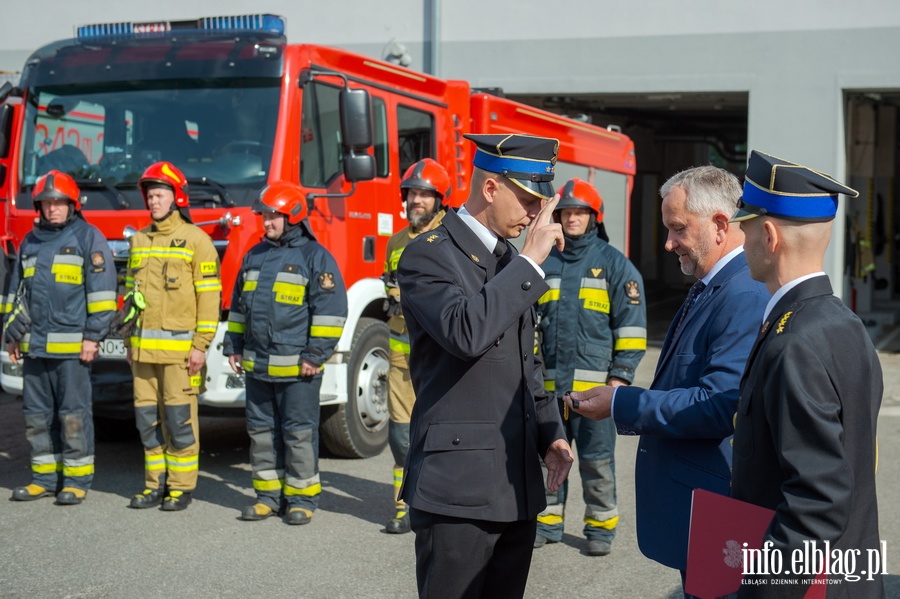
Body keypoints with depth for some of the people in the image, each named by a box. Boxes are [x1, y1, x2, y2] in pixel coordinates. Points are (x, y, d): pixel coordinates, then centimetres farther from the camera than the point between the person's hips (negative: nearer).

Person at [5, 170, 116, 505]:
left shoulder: (89, 238, -1)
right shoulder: (30, 242, 17)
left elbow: (102, 291, -7)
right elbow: (16, 292, 23)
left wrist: (93, 337, -12)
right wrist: (13, 335, 17)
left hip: (72, 347, -6)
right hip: (35, 346, 6)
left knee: (74, 415, -2)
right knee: (37, 414, 9)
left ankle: (77, 480, 5)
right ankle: (45, 477, 18)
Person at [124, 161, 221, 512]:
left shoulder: (196, 240, -5)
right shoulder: (140, 240, 14)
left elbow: (209, 296, -8)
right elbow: (131, 293, 19)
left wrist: (201, 345, -13)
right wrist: (131, 343, 15)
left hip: (179, 347, -6)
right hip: (144, 348, 6)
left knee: (179, 418, -3)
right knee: (147, 417, 7)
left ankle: (182, 487, 6)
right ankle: (156, 483, 17)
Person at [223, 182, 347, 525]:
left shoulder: (314, 256, -5)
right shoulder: (255, 256, 15)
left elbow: (331, 308, -10)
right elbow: (239, 304, 23)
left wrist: (316, 354, -14)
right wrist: (234, 346, 17)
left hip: (296, 368, -7)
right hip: (257, 366, 7)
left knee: (299, 433, -1)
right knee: (261, 431, 11)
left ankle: (302, 497, 9)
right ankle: (268, 495, 20)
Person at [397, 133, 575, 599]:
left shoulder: (511, 260, 15)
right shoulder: (428, 256, -10)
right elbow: (466, 333, -28)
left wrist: (550, 433, 12)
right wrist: (531, 261, -21)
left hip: (517, 486, 8)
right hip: (458, 486, -8)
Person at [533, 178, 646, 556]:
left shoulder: (614, 263, 1)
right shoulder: (545, 263, 12)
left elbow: (631, 323, -2)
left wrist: (621, 374, -8)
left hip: (595, 381, -4)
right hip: (549, 380, 4)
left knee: (597, 459, 3)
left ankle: (600, 527, 15)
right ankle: (547, 521, 22)